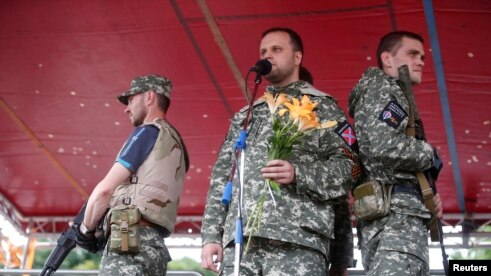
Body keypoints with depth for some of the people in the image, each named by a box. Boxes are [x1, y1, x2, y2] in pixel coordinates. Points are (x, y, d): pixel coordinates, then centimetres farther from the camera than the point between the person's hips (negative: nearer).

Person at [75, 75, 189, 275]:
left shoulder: (148, 132, -2)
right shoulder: (176, 144, 25)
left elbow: (105, 189, -8)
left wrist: (85, 229, 7)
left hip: (130, 242, -9)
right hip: (153, 244, 9)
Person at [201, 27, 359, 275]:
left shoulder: (322, 106, 12)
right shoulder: (245, 116, 25)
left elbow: (348, 167, 2)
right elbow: (221, 177, 19)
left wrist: (298, 174, -15)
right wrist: (211, 234, 8)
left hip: (298, 239, -4)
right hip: (240, 239, 4)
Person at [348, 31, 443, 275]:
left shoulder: (392, 95, 32)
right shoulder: (384, 89, 1)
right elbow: (384, 146, -18)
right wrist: (429, 154, -1)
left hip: (384, 214, 10)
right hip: (397, 211, -10)